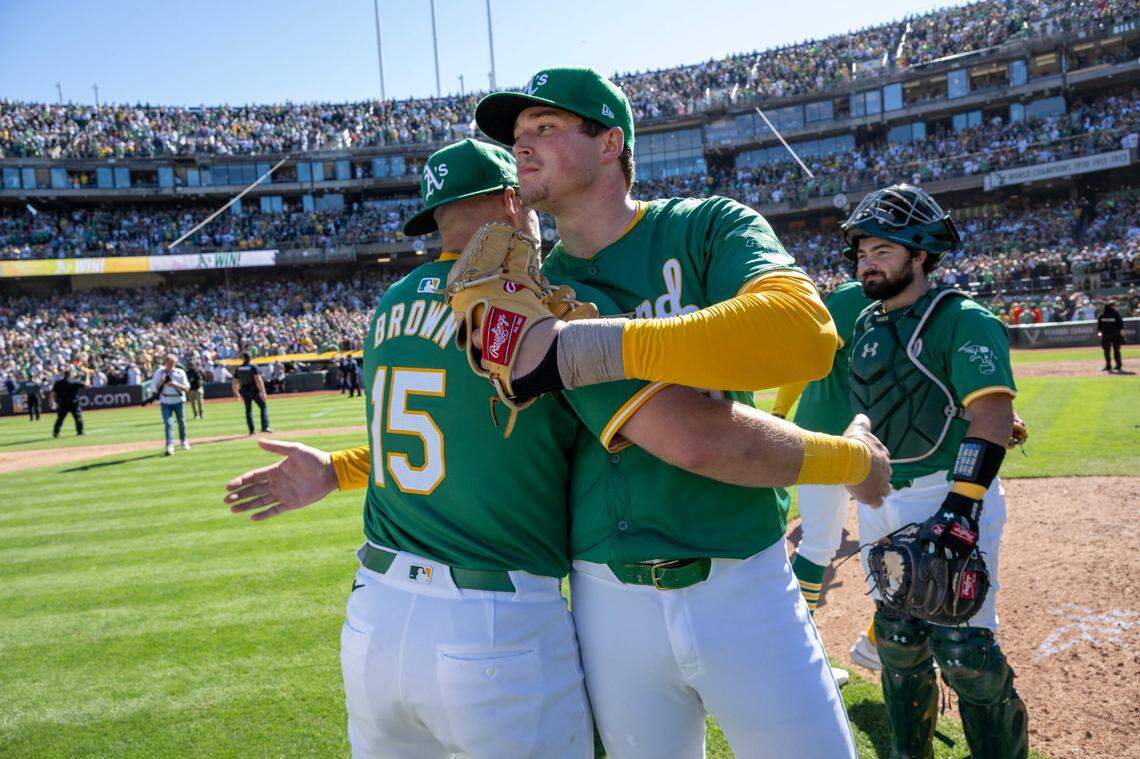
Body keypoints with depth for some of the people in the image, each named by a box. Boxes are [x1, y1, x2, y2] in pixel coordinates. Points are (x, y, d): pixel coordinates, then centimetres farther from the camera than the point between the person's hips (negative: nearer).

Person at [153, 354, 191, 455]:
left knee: (182, 422, 10)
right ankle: (169, 446, -15)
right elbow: (154, 388, -1)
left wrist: (176, 384, -21)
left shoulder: (180, 373, -2)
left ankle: (183, 441, 32)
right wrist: (161, 381, -19)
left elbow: (187, 387, -4)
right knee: (168, 423, -11)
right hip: (165, 402, -1)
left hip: (179, 401, 1)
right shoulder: (159, 373, 0)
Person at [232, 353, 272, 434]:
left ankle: (251, 430, 12)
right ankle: (265, 427, -11)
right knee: (263, 407, 2)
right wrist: (263, 392, -18)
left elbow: (235, 383, 7)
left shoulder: (238, 369, 5)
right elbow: (258, 380, -18)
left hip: (244, 392, 4)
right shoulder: (253, 367, -8)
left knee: (248, 410, 14)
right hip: (254, 390, -4)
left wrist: (236, 393, 21)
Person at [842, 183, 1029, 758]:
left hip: (949, 499, -7)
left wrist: (962, 506, -31)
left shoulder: (962, 320, -9)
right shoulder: (866, 326, 14)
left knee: (964, 652, -8)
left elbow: (993, 414, -20)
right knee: (899, 641, 14)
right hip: (880, 504, 7)